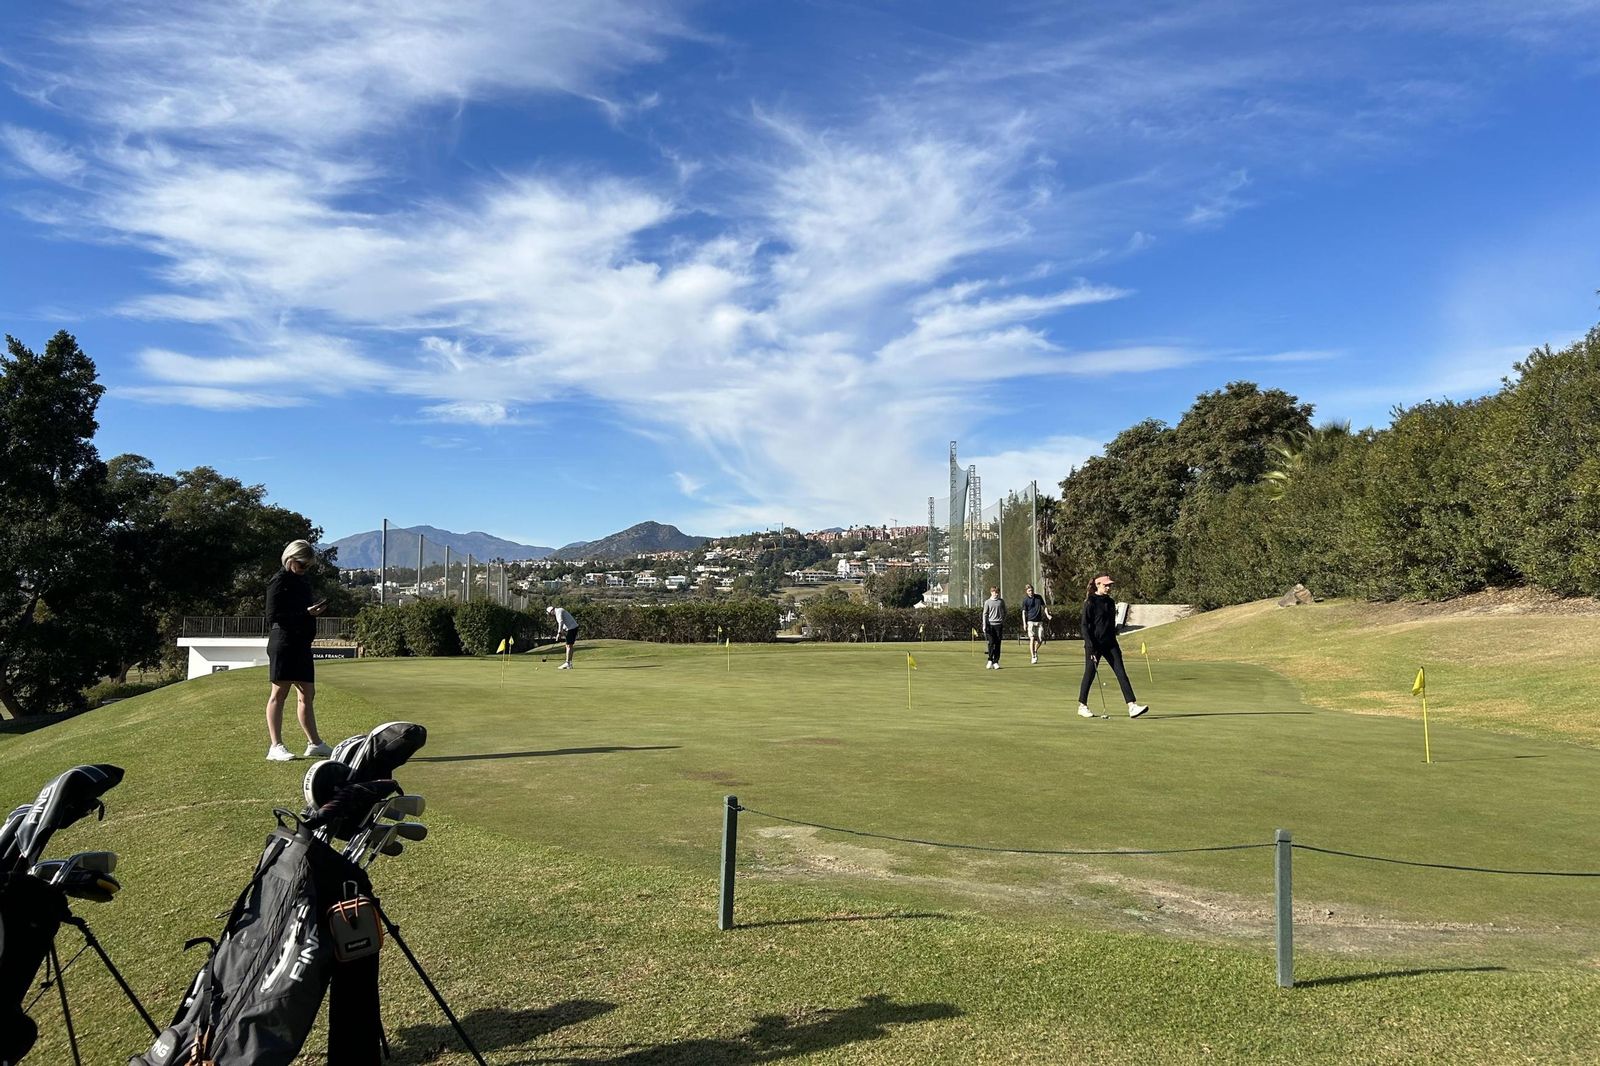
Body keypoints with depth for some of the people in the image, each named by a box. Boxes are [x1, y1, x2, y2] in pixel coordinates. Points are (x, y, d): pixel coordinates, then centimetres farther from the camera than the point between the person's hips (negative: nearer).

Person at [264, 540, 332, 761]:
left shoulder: (303, 582, 18)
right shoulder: (279, 581, -6)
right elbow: (273, 616, -14)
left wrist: (315, 609, 9)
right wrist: (306, 613, -19)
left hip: (302, 643, 8)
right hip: (283, 642, -8)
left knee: (307, 694, 10)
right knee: (280, 692, -3)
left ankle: (314, 743, 16)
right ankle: (275, 746, 1)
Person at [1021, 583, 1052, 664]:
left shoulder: (1039, 597, 9)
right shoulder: (1025, 600, -1)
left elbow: (1044, 606, 18)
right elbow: (1023, 612, -1)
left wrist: (1047, 615, 2)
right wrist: (1024, 623, -9)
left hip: (1039, 621, 3)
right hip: (1031, 621, -3)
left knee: (1040, 639, 0)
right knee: (1032, 639, -9)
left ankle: (1035, 651, 28)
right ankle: (1033, 657, -4)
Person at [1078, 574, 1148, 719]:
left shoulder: (1110, 602, 12)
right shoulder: (1090, 602, -9)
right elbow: (1084, 625, -11)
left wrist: (1113, 640, 19)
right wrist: (1090, 646, -17)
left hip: (1110, 643, 6)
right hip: (1094, 644, -6)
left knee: (1121, 673, -4)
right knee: (1090, 674, 3)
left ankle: (1132, 706, -9)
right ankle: (1082, 706, 17)